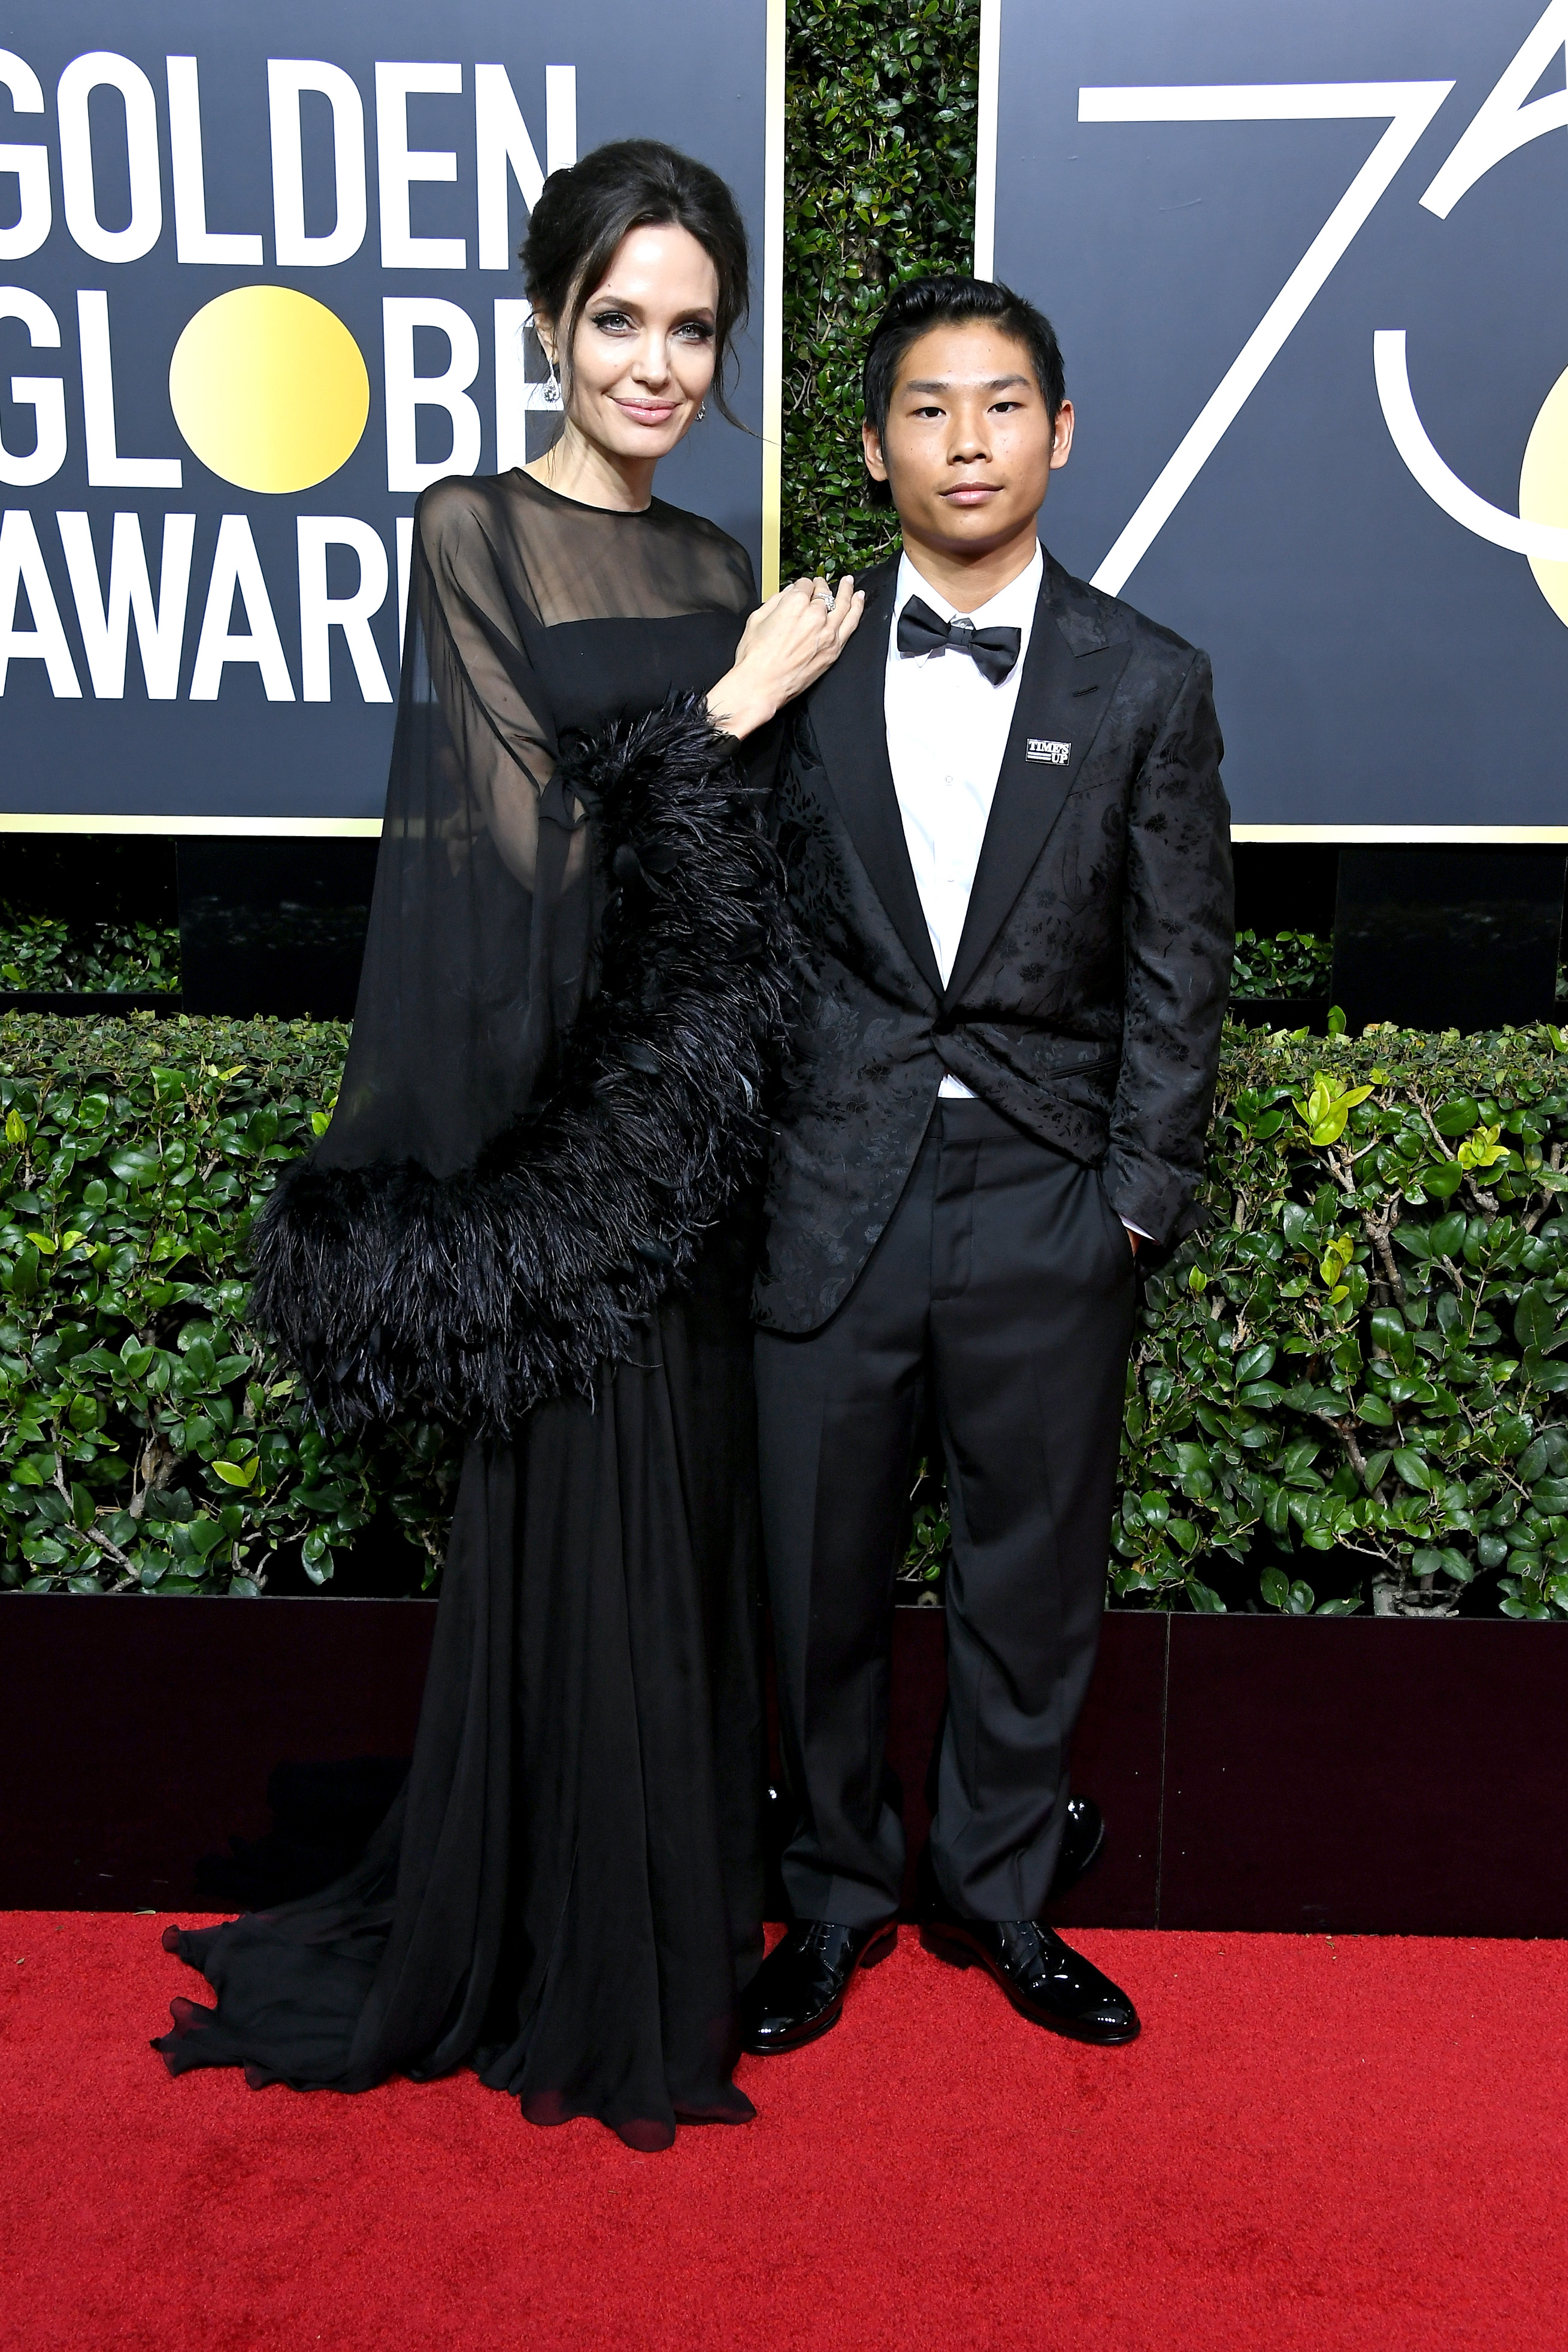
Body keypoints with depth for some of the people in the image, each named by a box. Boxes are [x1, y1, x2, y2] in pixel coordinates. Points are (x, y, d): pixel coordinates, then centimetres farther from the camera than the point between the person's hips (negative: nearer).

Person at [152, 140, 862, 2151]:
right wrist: (729, 708, -10)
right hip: (569, 1119, -6)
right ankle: (574, 1974, 24)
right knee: (583, 1530, 2)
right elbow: (525, 838, -12)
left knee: (690, 1522, 15)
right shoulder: (476, 535, -5)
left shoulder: (717, 565, 14)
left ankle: (682, 1907, 35)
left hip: (705, 1129, 7)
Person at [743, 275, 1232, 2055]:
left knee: (1031, 1571, 12)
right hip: (834, 1194, 1)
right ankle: (835, 1896, 33)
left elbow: (1179, 968, 2)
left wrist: (1140, 1194, -3)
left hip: (1049, 1208, 0)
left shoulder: (1147, 684, 3)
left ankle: (996, 1891, 35)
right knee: (820, 1569, 10)